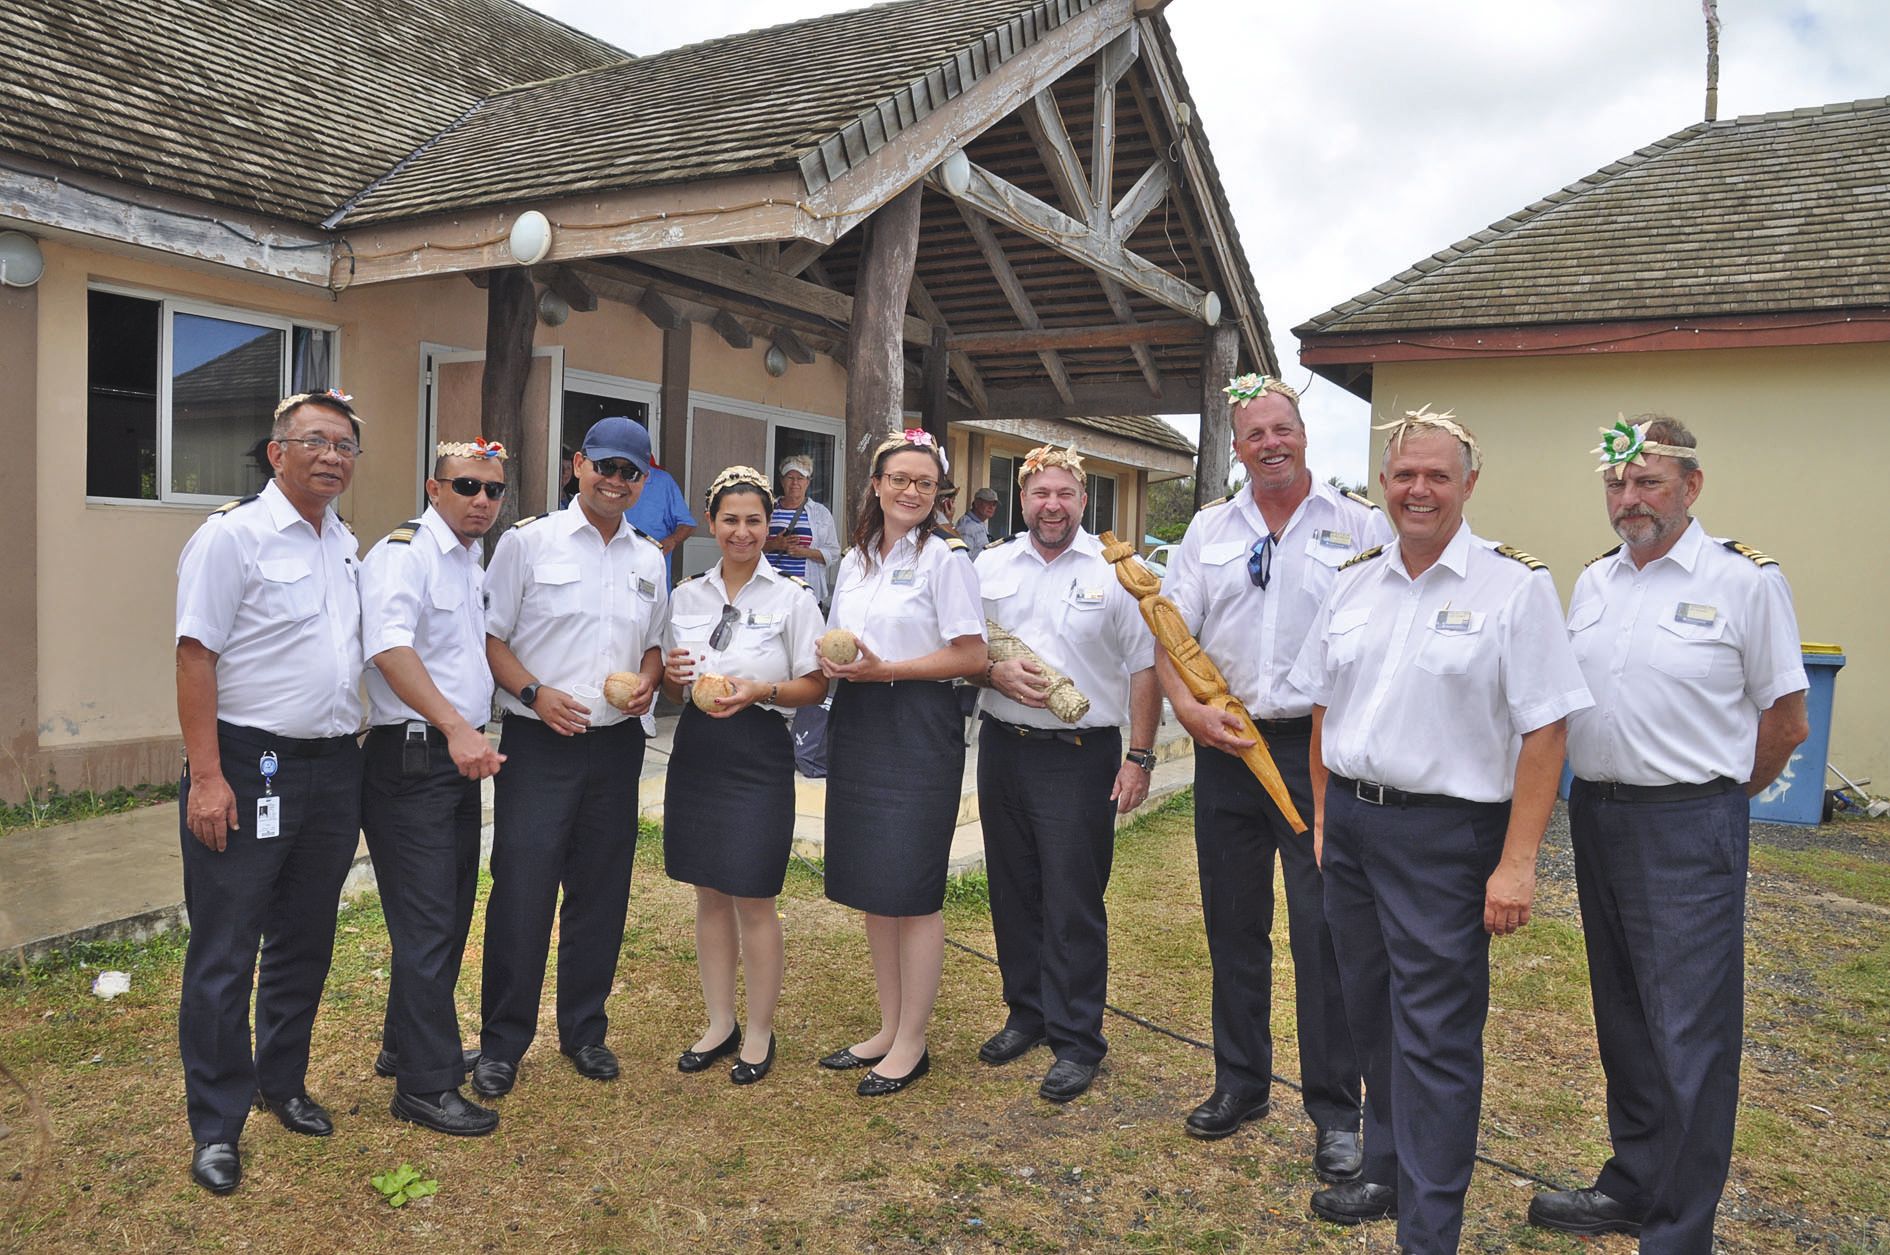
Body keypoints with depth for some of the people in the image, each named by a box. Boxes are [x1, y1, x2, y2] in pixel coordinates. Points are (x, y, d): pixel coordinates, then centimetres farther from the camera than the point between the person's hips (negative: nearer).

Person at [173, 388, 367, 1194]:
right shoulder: (234, 534, -10)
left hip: (332, 767, 7)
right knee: (225, 953, 2)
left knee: (305, 943, 17)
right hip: (249, 767, -7)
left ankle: (281, 1082, 34)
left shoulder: (345, 544, 12)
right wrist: (206, 776, -18)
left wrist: (352, 748, 13)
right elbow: (195, 656, -14)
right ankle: (216, 1127, 15)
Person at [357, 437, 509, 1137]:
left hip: (462, 757, 9)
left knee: (450, 916, 17)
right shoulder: (404, 555, -12)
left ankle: (406, 1045, 33)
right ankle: (426, 1084, 6)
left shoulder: (474, 567, 17)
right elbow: (390, 648, -27)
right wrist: (455, 727, -36)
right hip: (413, 759, -9)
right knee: (427, 924, -5)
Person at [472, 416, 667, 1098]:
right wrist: (535, 693, -16)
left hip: (617, 745, 4)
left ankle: (584, 1030, 26)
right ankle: (501, 1043, 13)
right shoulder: (528, 541, -1)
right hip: (539, 743, -4)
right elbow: (489, 636, -2)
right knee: (522, 893, -3)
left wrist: (647, 684, -1)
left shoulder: (650, 560, 12)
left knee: (601, 894, 11)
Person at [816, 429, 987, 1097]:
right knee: (871, 888, 12)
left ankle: (911, 1043, 11)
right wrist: (833, 662, -2)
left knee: (911, 890, -2)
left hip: (919, 728, -7)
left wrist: (883, 669, -17)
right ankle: (888, 1028, 26)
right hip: (857, 724, 7)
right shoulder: (854, 559, 13)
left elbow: (973, 655, -12)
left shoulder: (944, 556, -6)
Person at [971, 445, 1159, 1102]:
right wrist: (993, 673, -9)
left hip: (1080, 757, -4)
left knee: (1074, 905, -1)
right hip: (1002, 749, 4)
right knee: (1012, 893, 14)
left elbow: (1144, 669, -2)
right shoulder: (991, 566, 8)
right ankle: (1026, 1013, 31)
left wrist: (1139, 758, -6)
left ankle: (1076, 1041, 12)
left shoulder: (1114, 570, -3)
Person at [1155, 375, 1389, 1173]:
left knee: (1325, 932, -2)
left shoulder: (1360, 526, 1)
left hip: (1322, 748, -3)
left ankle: (1336, 1112, 11)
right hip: (1226, 748, 4)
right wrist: (1188, 707, -9)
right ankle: (1239, 1083, 29)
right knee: (1232, 925, 12)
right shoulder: (1209, 530, 10)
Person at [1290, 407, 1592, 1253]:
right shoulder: (1355, 582, 8)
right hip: (1351, 824, 6)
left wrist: (1516, 864, -16)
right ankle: (1387, 1174, 37)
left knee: (1434, 1035, 2)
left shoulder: (1515, 585, -9)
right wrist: (1325, 815, 13)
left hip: (1445, 835, -5)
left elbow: (1543, 733, -12)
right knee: (1371, 1014, 17)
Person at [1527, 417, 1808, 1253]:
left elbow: (1785, 718, -4)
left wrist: (1716, 795, 5)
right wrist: (1601, 797, 11)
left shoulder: (1744, 580, -7)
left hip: (1688, 827, -6)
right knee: (1623, 1019, 17)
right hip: (1594, 813, 6)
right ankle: (1632, 1187, 33)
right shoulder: (1593, 582, 10)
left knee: (1689, 1035, -1)